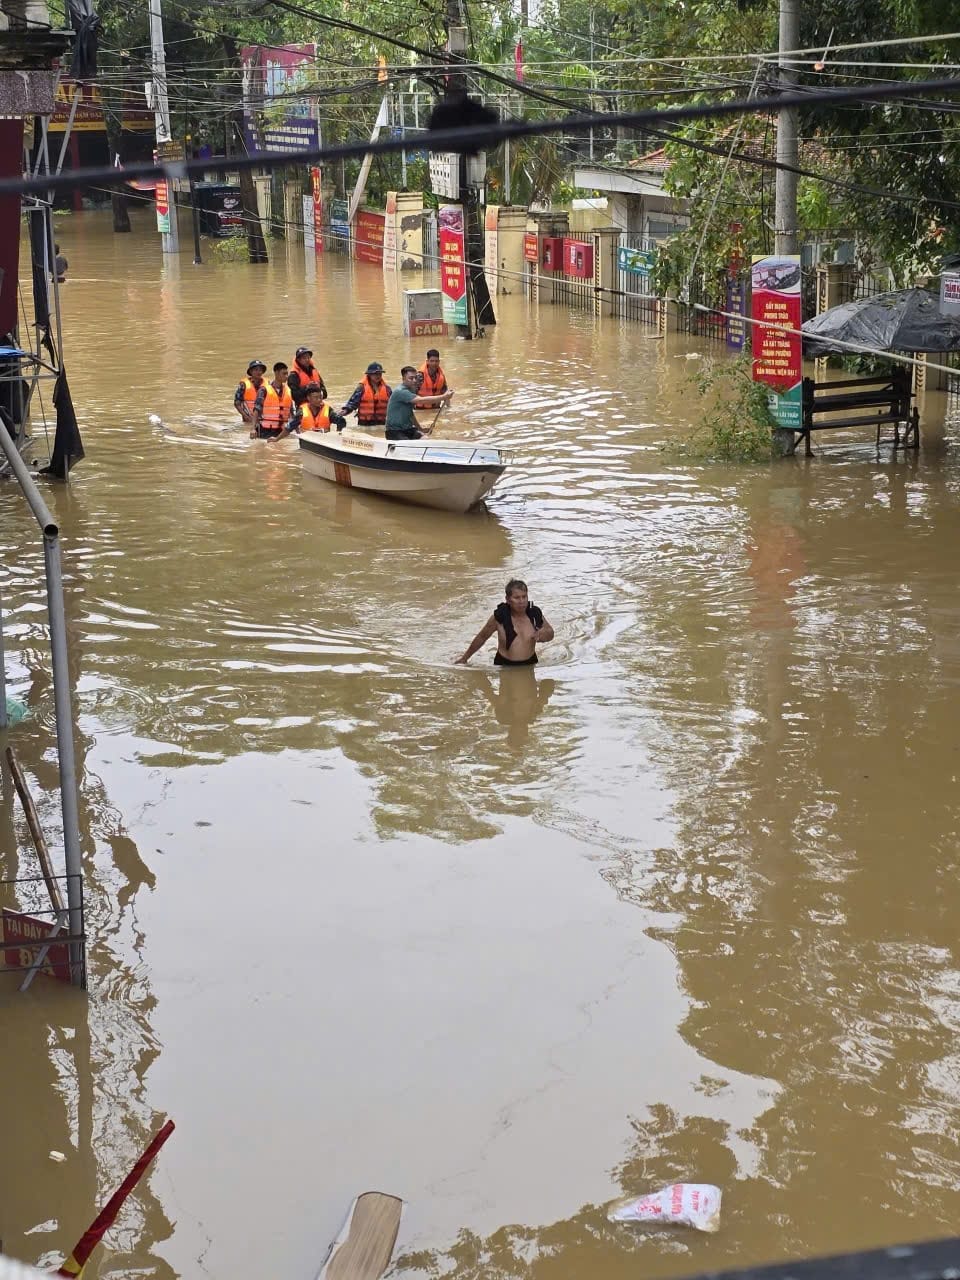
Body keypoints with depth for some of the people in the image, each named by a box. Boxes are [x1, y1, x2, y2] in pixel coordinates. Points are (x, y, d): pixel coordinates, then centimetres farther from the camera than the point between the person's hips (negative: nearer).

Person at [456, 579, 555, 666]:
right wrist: (465, 657, 15)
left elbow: (550, 633, 14)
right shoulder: (499, 617, -10)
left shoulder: (535, 614, -3)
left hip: (529, 664, 2)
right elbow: (481, 637, 5)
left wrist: (542, 636, -11)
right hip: (504, 665, -2)